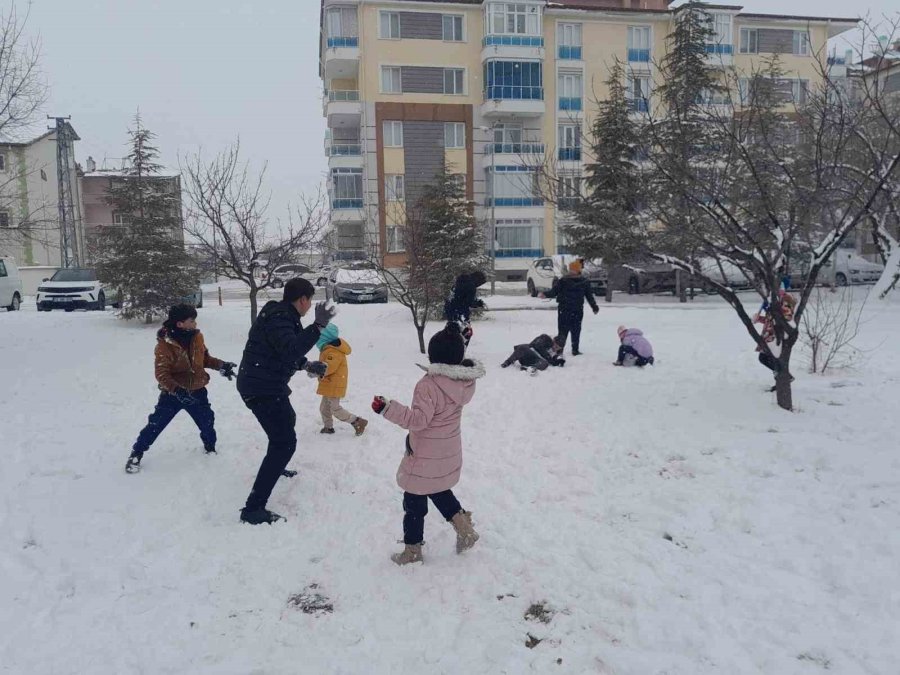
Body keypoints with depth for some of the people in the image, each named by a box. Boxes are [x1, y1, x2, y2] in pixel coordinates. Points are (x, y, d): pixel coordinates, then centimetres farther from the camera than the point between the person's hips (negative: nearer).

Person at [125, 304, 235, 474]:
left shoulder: (197, 337, -7)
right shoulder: (164, 345, -22)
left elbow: (205, 358, 10)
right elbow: (162, 374, -23)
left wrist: (221, 365, -6)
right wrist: (177, 390, -35)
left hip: (196, 391, 4)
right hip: (172, 393, -4)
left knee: (207, 422, 14)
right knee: (155, 424, 0)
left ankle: (210, 447, 41)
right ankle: (136, 454, 19)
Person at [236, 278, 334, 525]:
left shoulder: (283, 316, 13)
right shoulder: (277, 318, -20)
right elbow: (291, 350, -36)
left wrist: (307, 365, 13)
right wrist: (318, 326, -34)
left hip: (268, 385, 11)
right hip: (262, 388, -11)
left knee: (287, 420, 33)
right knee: (285, 442, -14)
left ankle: (275, 466, 56)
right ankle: (253, 509, -16)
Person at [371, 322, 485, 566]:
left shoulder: (429, 384, -27)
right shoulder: (465, 381, -6)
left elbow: (418, 419, -30)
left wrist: (387, 408, -31)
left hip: (425, 458, -7)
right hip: (449, 455, 7)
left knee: (414, 502, 10)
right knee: (439, 491, 31)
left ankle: (412, 550, 23)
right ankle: (465, 529, 28)